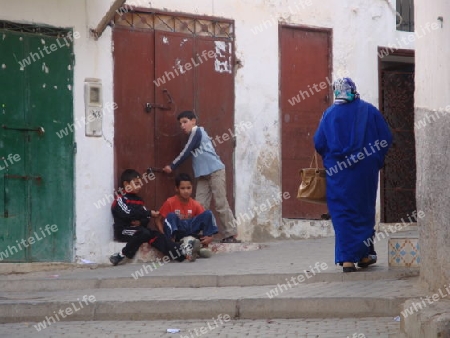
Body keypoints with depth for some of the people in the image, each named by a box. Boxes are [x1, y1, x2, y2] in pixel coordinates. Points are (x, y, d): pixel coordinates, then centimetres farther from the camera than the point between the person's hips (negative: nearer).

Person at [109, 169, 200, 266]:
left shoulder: (138, 200, 18)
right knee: (144, 233, -31)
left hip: (137, 230, 7)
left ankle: (181, 252, -31)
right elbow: (128, 213, -21)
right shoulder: (120, 199, -4)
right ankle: (122, 255, -32)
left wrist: (141, 222, -15)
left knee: (155, 235, -15)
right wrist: (149, 213, -16)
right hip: (123, 231, -7)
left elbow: (146, 220, 9)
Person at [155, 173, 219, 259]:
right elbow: (159, 220, -6)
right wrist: (164, 235, -23)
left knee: (208, 213, -14)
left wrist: (209, 236, -20)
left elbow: (206, 219, -1)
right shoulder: (170, 202, -6)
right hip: (177, 232, -3)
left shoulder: (195, 205, 1)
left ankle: (204, 246, -15)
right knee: (171, 216, -32)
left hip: (192, 232, 3)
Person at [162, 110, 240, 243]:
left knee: (221, 204, -8)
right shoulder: (194, 135, 21)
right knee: (200, 206, -2)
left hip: (215, 171, -9)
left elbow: (186, 153, -7)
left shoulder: (197, 131, -5)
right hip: (203, 175, 9)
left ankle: (231, 235, -6)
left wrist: (172, 166, -2)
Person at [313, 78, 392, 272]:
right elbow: (386, 138, -1)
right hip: (366, 170, 1)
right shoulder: (369, 111, 0)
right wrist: (377, 160, 11)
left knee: (342, 214, 2)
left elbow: (319, 143, -1)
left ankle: (347, 259, -7)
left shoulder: (330, 114, 0)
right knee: (364, 211, 15)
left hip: (338, 173, -1)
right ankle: (364, 255, 18)